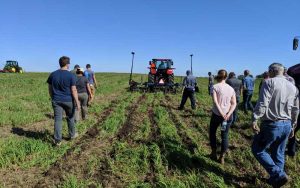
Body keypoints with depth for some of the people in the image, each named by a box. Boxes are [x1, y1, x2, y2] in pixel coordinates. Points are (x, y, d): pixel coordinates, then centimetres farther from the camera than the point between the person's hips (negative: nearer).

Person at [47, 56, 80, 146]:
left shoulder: (53, 74, 2)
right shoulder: (71, 75, -11)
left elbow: (50, 89, 8)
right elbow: (73, 90, -13)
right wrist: (77, 102, -7)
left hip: (56, 101, 2)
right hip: (68, 100, -2)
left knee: (57, 119, 4)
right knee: (70, 118, 17)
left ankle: (57, 140, 5)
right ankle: (72, 134, 33)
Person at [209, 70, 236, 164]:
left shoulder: (215, 87, -7)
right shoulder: (231, 89, 6)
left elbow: (215, 101, -18)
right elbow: (234, 104, -1)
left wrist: (222, 114, -18)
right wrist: (228, 114, -10)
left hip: (217, 114, -3)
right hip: (228, 116, 4)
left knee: (212, 132, 19)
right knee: (225, 136, 13)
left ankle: (214, 153, 25)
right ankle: (222, 157, 18)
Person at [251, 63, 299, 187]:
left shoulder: (270, 82, -10)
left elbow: (262, 103, -22)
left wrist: (255, 120, -21)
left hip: (272, 125, -7)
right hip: (287, 125, 7)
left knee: (258, 150, 8)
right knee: (279, 153, 19)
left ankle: (278, 175, 0)